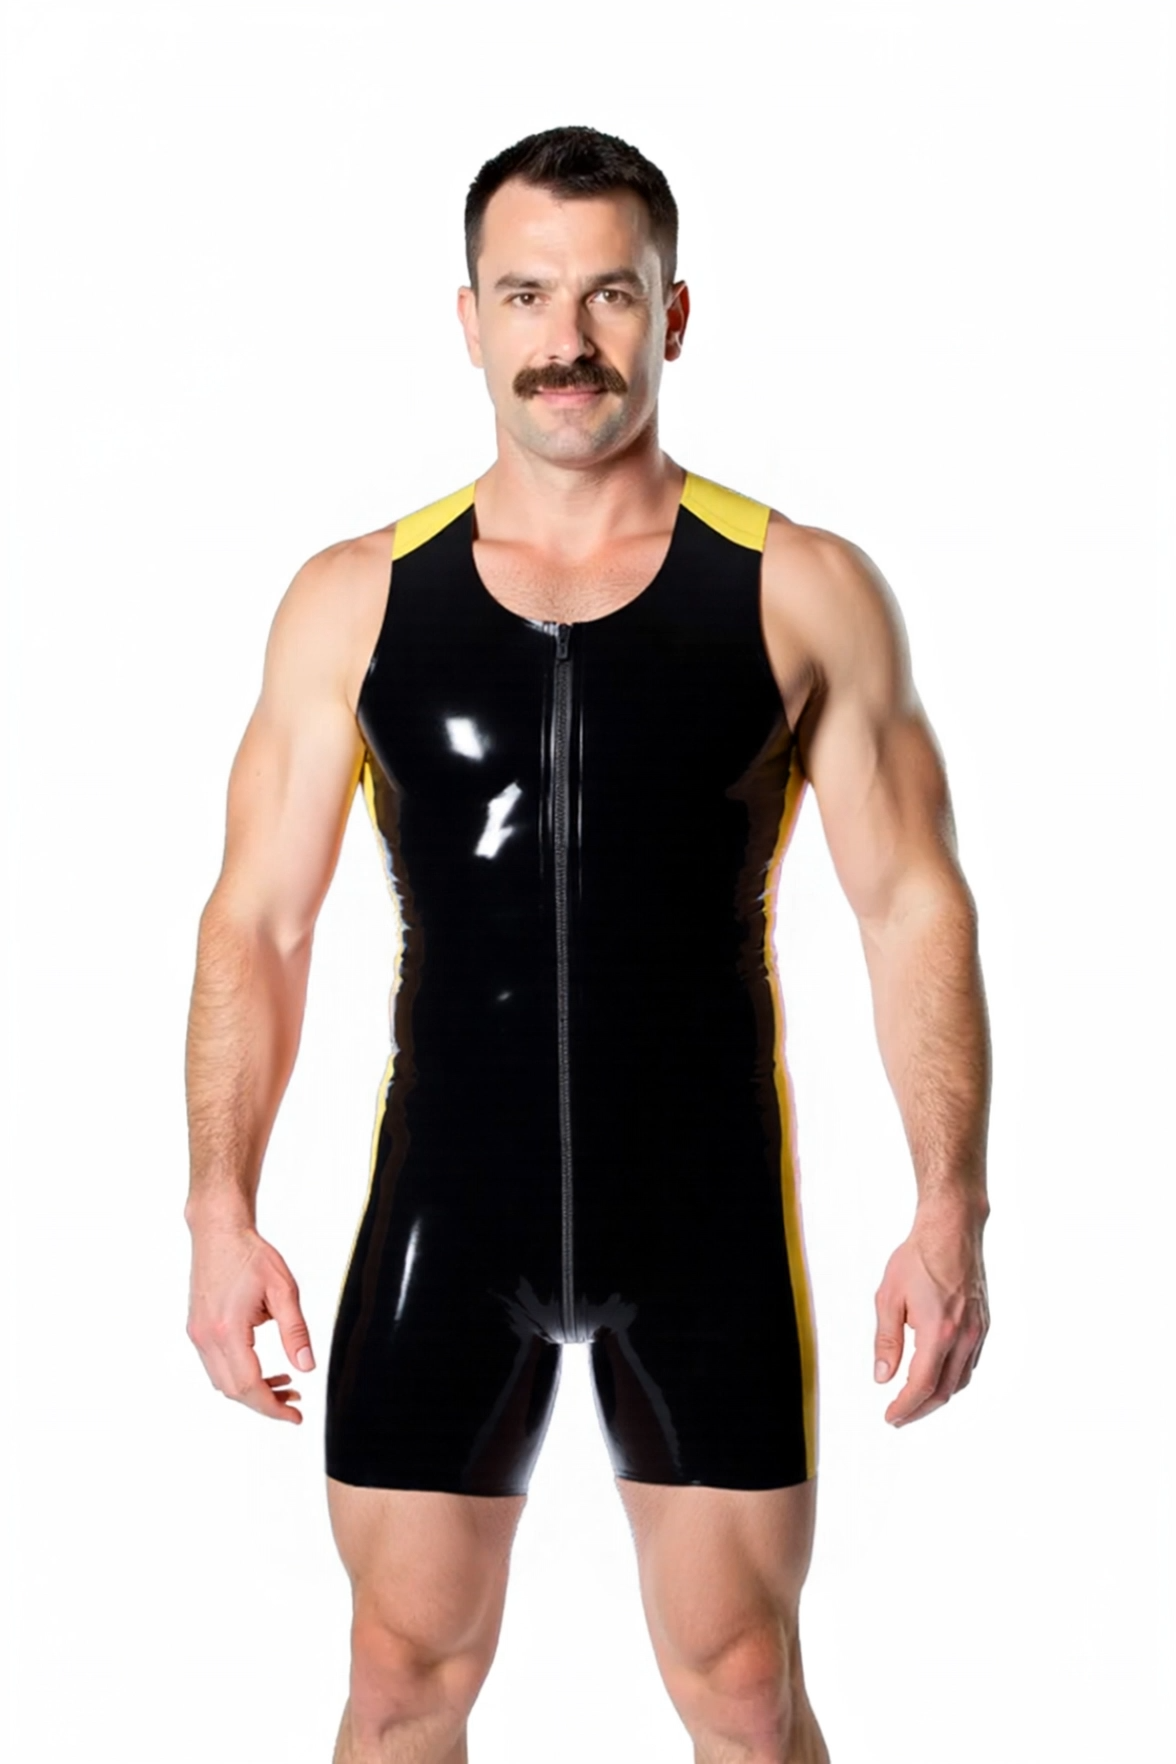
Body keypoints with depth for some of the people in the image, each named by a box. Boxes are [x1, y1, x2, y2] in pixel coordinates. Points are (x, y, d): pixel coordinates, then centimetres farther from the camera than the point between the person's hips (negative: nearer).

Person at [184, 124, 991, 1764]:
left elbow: (915, 906, 0)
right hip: (447, 1215, 1)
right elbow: (258, 919, 4)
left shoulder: (806, 595, -1)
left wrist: (951, 1209, -8)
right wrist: (223, 1214, -4)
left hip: (707, 1226, -1)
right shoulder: (353, 602, 2)